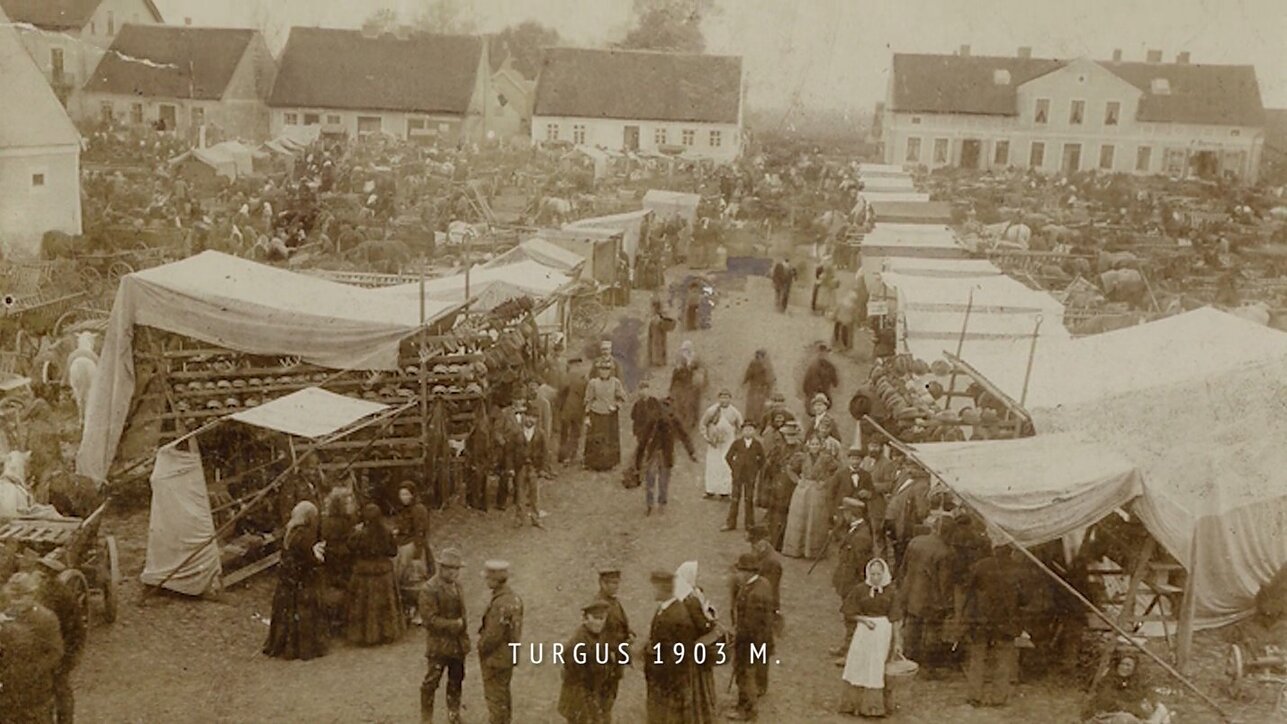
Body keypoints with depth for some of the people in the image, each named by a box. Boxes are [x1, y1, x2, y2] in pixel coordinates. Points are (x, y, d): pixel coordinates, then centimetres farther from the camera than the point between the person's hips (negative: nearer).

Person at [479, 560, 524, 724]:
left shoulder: (500, 604, -28)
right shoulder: (514, 599, 0)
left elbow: (493, 635, -26)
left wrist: (481, 649, -9)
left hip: (495, 659, -9)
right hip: (509, 655, 9)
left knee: (495, 698, 5)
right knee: (503, 696, 21)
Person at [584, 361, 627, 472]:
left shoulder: (615, 382, -2)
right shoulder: (593, 383, -5)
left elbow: (622, 397, 7)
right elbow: (588, 401, 0)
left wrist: (616, 406, -11)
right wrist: (587, 416, -3)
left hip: (611, 416, 1)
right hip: (596, 415, -1)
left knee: (611, 440, 7)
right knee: (595, 441, 0)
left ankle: (609, 464, 20)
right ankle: (595, 464, 13)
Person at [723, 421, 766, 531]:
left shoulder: (757, 445, -1)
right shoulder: (737, 444, -1)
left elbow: (762, 459, 10)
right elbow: (728, 457, 7)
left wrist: (757, 470, 4)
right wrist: (734, 468, 4)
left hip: (750, 476, 0)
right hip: (738, 475, 0)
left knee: (749, 500, 5)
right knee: (735, 499, 3)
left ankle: (750, 524, 14)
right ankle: (731, 523, 8)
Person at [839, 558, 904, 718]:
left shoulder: (891, 591, -5)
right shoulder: (860, 589, -3)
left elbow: (895, 618, -5)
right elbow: (849, 612, 2)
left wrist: (897, 642, -7)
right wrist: (864, 619, -13)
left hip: (884, 632, -1)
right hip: (863, 632, 1)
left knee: (879, 668, 5)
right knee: (859, 667, 6)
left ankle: (876, 705, 18)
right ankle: (855, 704, 19)